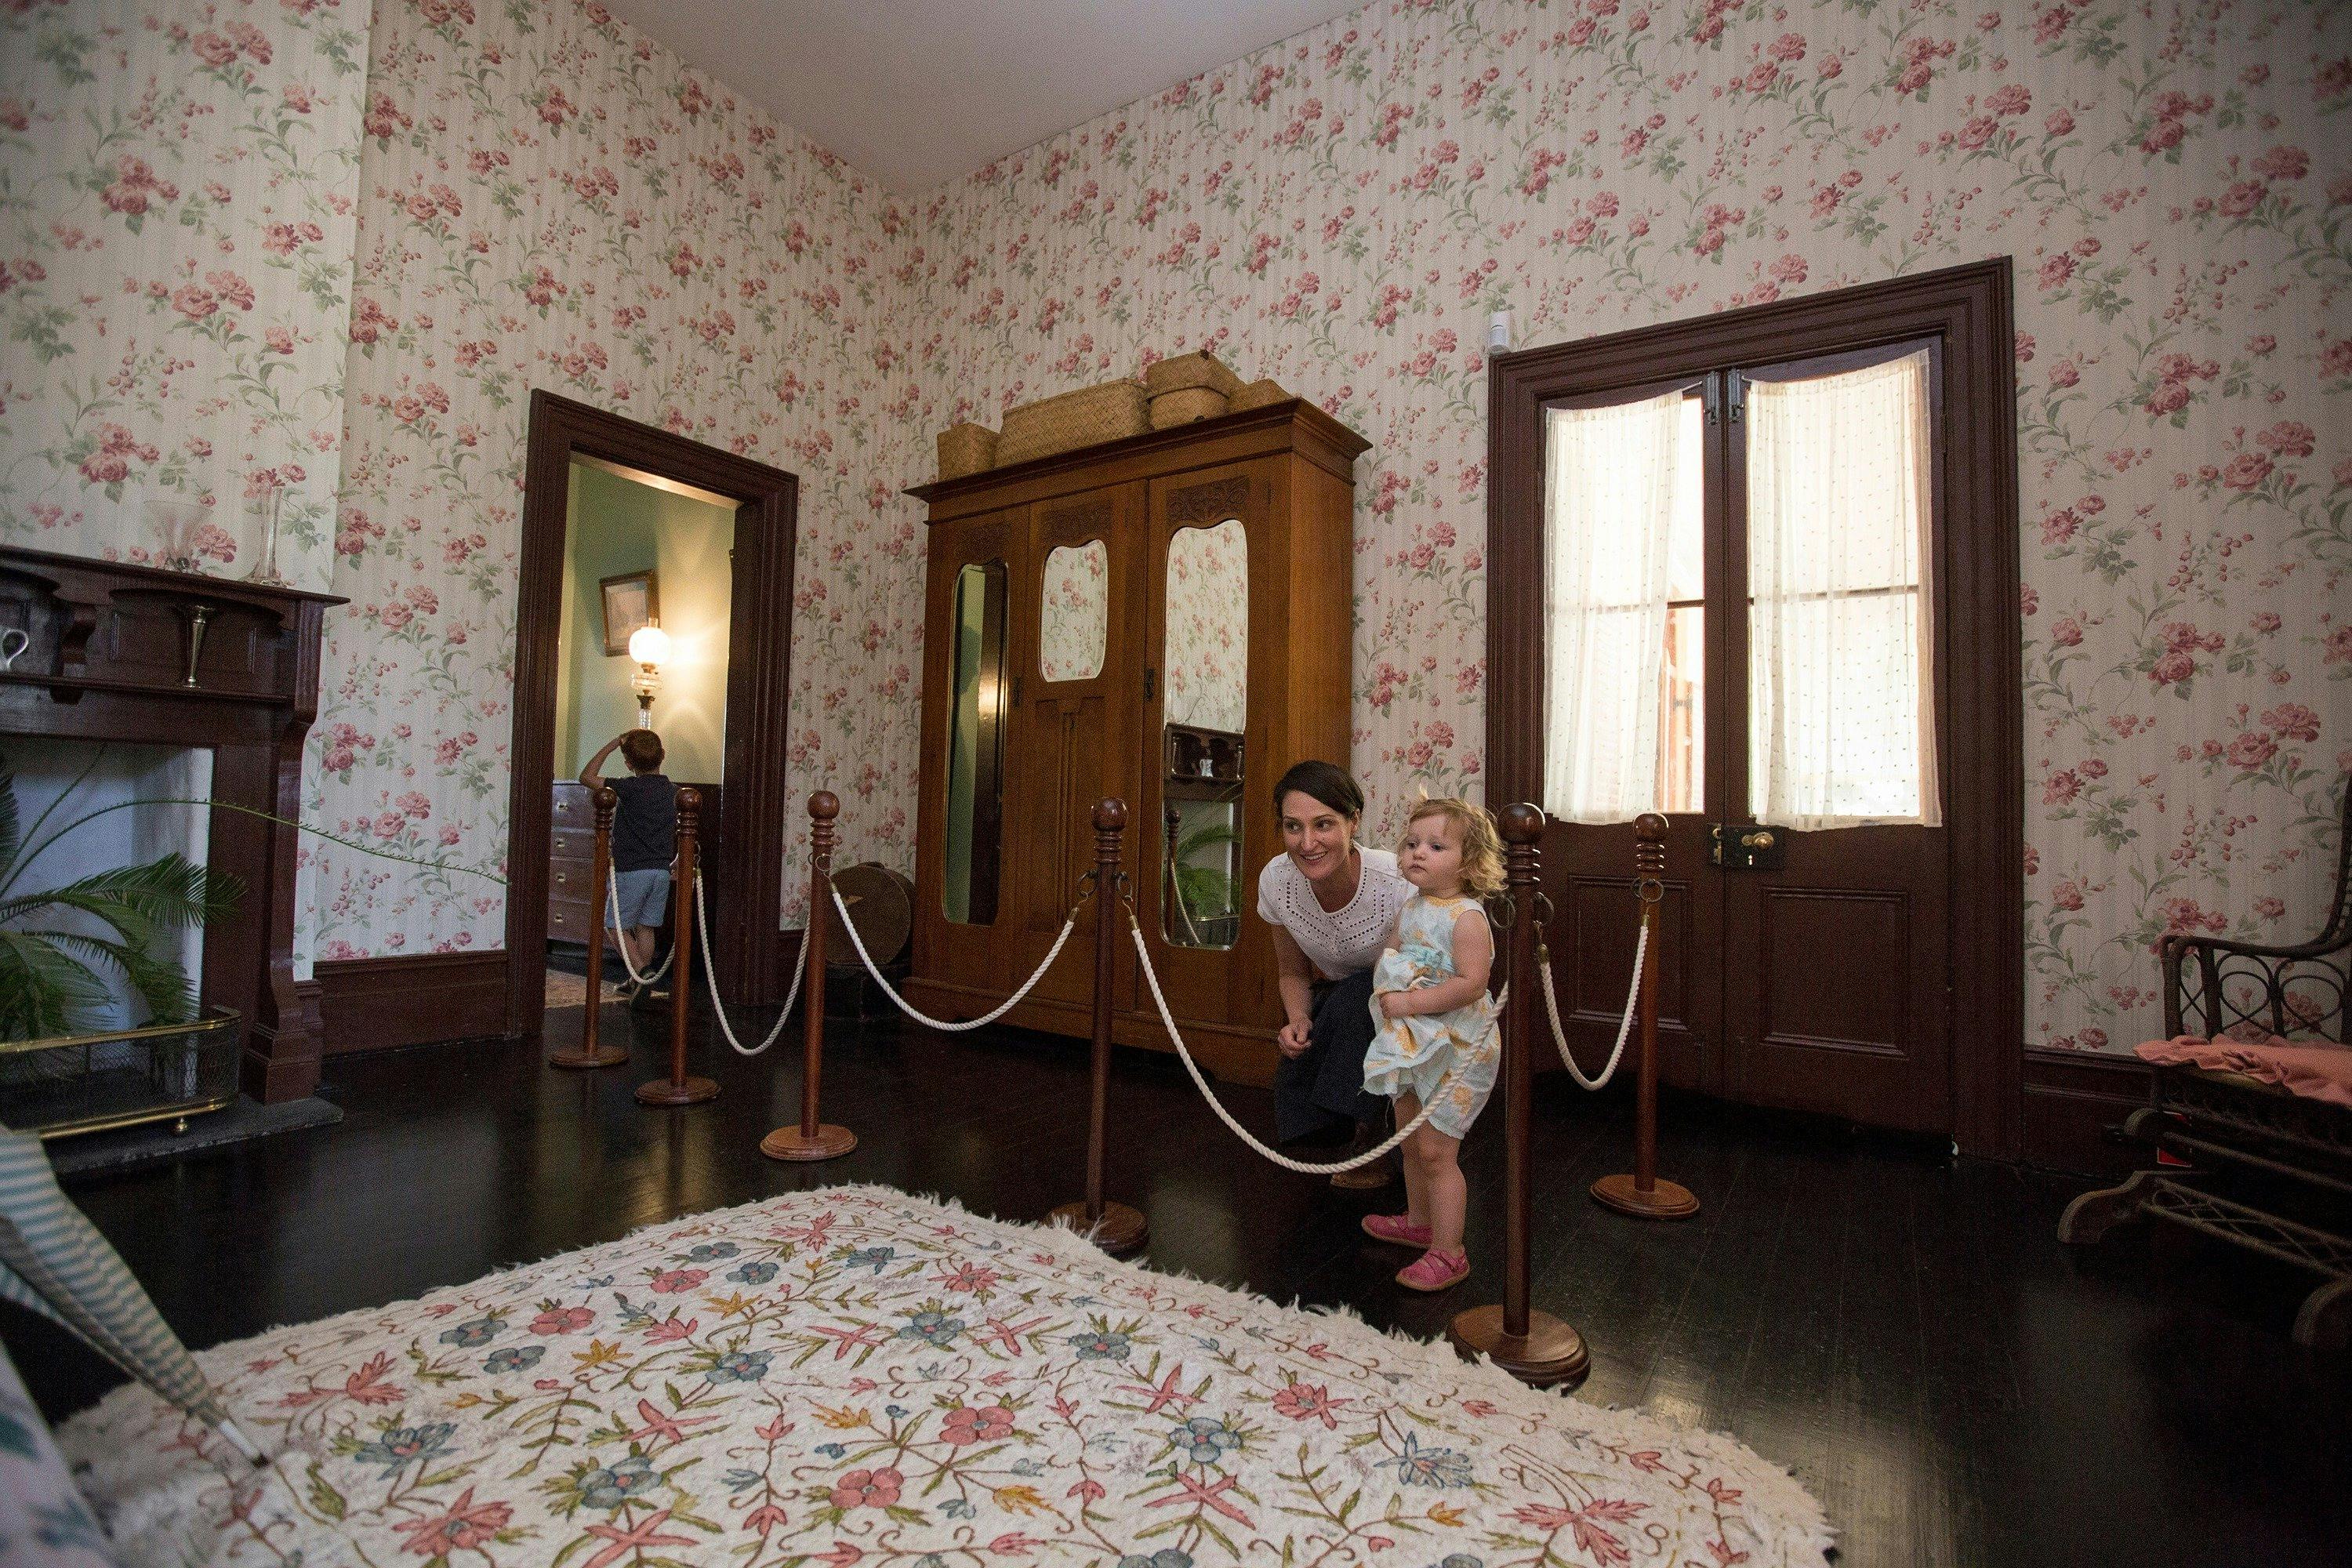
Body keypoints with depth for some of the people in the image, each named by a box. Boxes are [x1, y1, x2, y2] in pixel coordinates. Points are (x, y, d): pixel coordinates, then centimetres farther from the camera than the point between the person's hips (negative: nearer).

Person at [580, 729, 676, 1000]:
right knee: (646, 927, 13)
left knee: (618, 926, 6)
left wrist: (611, 745, -3)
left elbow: (586, 777, -8)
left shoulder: (632, 787, -14)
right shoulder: (675, 792, 4)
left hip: (631, 870, -5)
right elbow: (679, 833, 14)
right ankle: (641, 986, 18)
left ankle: (642, 972, -12)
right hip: (662, 871, 6)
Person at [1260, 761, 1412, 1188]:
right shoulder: (1276, 880, -20)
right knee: (1294, 1111, -14)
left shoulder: (1398, 882, -32)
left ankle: (1373, 1142, -13)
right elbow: (1294, 974, -3)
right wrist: (1298, 1020, -21)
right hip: (1336, 1000, 3)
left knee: (1350, 1001, -35)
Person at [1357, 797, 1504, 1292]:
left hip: (1459, 1050, -8)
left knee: (1435, 1150, -4)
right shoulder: (1409, 908, 5)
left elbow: (1470, 984, -28)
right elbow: (1384, 962, 11)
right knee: (1411, 1142, 20)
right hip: (1412, 1045, 8)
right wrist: (1387, 989, -11)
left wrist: (1409, 1001, -25)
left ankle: (1448, 1253, 11)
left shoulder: (1466, 916, -20)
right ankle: (1418, 1222, 41)